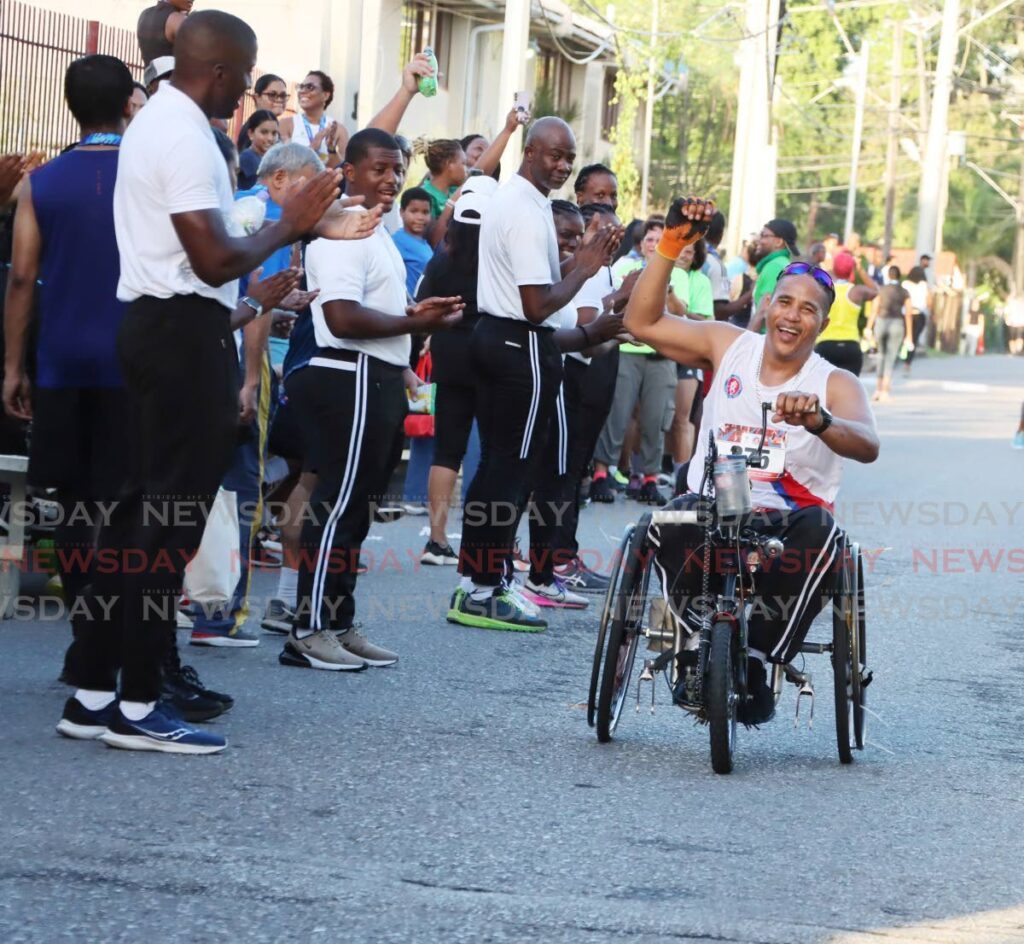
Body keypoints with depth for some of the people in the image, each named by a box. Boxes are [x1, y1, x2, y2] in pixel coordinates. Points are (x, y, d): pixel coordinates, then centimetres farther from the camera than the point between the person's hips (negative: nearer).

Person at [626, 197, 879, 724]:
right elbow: (641, 323, 3)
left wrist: (818, 421, -43)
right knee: (674, 520, -35)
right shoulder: (728, 347, 8)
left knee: (820, 532, -36)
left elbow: (867, 446, -20)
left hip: (787, 523, -1)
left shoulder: (834, 384, -1)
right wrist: (670, 248, -6)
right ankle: (701, 642, -19)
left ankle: (756, 661, -25)